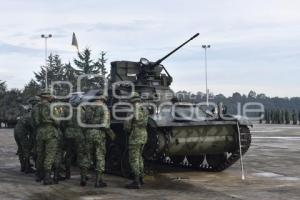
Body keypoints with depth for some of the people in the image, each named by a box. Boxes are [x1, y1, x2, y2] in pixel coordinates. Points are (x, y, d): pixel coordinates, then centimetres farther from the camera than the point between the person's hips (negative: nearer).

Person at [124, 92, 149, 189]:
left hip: (135, 137, -8)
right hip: (144, 136, 8)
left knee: (133, 159, -6)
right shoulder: (145, 110, 9)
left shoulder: (132, 111, -16)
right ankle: (141, 178, 28)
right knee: (139, 157, 21)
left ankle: (136, 182, -8)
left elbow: (127, 127, -14)